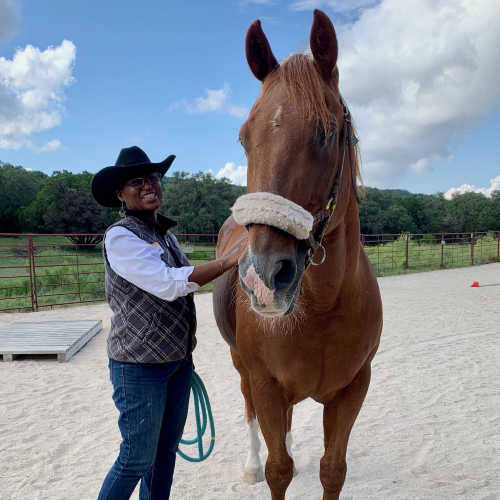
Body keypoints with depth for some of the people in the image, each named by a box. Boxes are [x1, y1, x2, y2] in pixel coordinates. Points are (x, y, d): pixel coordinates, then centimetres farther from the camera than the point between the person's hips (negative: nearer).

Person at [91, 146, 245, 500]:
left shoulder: (166, 233, 8)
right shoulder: (120, 237, -16)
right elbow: (167, 284, -29)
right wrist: (229, 261, -37)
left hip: (178, 360, 7)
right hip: (139, 365, -7)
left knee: (167, 448, 18)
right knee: (138, 457, 7)